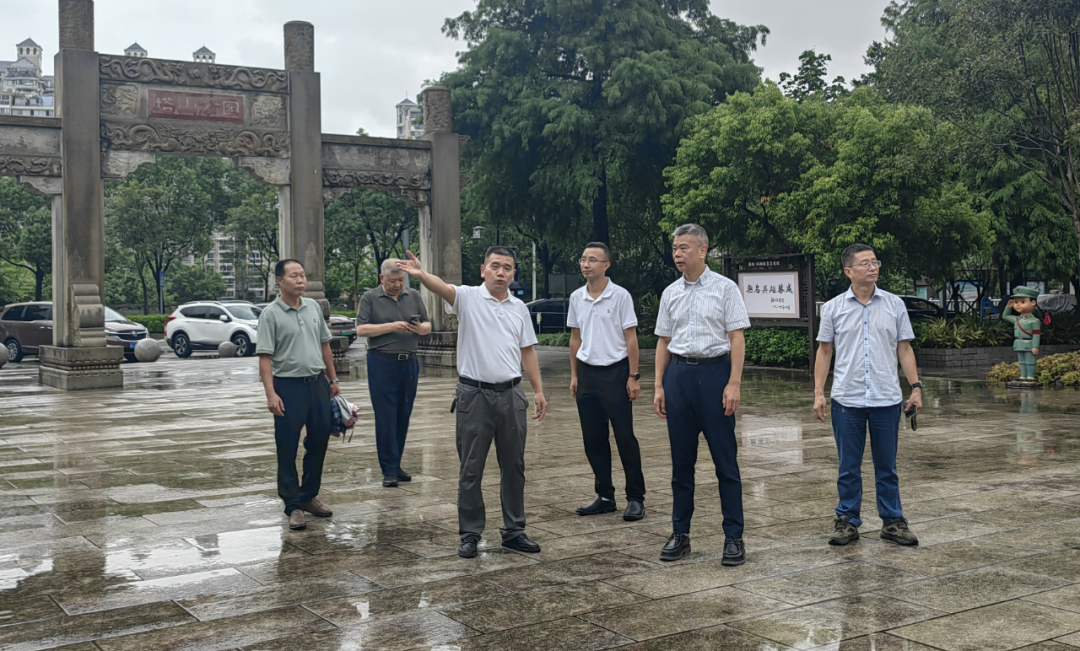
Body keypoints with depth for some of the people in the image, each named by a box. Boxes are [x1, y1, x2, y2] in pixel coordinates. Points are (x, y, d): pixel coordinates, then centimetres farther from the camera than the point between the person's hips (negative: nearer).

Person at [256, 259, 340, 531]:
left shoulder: (313, 307, 9)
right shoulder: (271, 314, -8)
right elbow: (265, 357, -12)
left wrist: (333, 380, 15)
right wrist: (271, 394, -20)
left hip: (317, 383, 6)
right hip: (289, 386, -5)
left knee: (319, 441, 12)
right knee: (288, 449, 1)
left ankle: (309, 496, 28)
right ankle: (293, 506, 10)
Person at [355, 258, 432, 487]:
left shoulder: (413, 296, 12)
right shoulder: (370, 298, 2)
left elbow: (428, 326, 14)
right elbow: (361, 329, -6)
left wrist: (420, 328, -10)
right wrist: (390, 327, -14)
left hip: (409, 363, 4)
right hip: (382, 363, -4)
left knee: (403, 417, 7)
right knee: (386, 419, -4)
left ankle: (396, 465, 17)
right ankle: (389, 470, 1)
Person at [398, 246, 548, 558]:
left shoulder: (519, 308, 10)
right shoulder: (468, 297, -4)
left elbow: (528, 351, 15)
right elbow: (442, 288, -26)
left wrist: (538, 390, 10)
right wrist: (420, 274, -47)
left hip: (511, 394, 4)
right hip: (475, 395, -4)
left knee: (514, 467, 10)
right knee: (471, 469, 3)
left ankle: (514, 531, 22)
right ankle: (469, 534, 13)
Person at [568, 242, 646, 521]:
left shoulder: (620, 296, -6)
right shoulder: (576, 298, 7)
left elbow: (631, 338, -6)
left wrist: (633, 377, -10)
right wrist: (574, 375, 11)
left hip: (615, 372, -5)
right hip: (587, 373, 5)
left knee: (625, 437, -2)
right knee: (593, 440, 8)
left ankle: (636, 498, 6)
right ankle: (605, 496, 18)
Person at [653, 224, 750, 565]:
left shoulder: (724, 288, -2)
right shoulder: (670, 293, 11)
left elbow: (737, 338, -5)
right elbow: (664, 341, 14)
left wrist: (734, 383, -13)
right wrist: (659, 386, 8)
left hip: (715, 371, -4)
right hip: (678, 374, 4)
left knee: (725, 459, -1)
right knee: (681, 459, 9)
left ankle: (734, 537, 7)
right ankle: (680, 533, 18)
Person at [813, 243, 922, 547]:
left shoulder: (894, 304, 4)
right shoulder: (833, 308, 2)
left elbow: (904, 349, 7)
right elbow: (824, 351, 6)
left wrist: (916, 387, 0)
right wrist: (818, 392, 0)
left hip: (887, 399, 1)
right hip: (847, 399, -1)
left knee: (887, 466, 9)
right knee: (848, 467, 7)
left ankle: (892, 521, 19)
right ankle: (847, 521, 16)